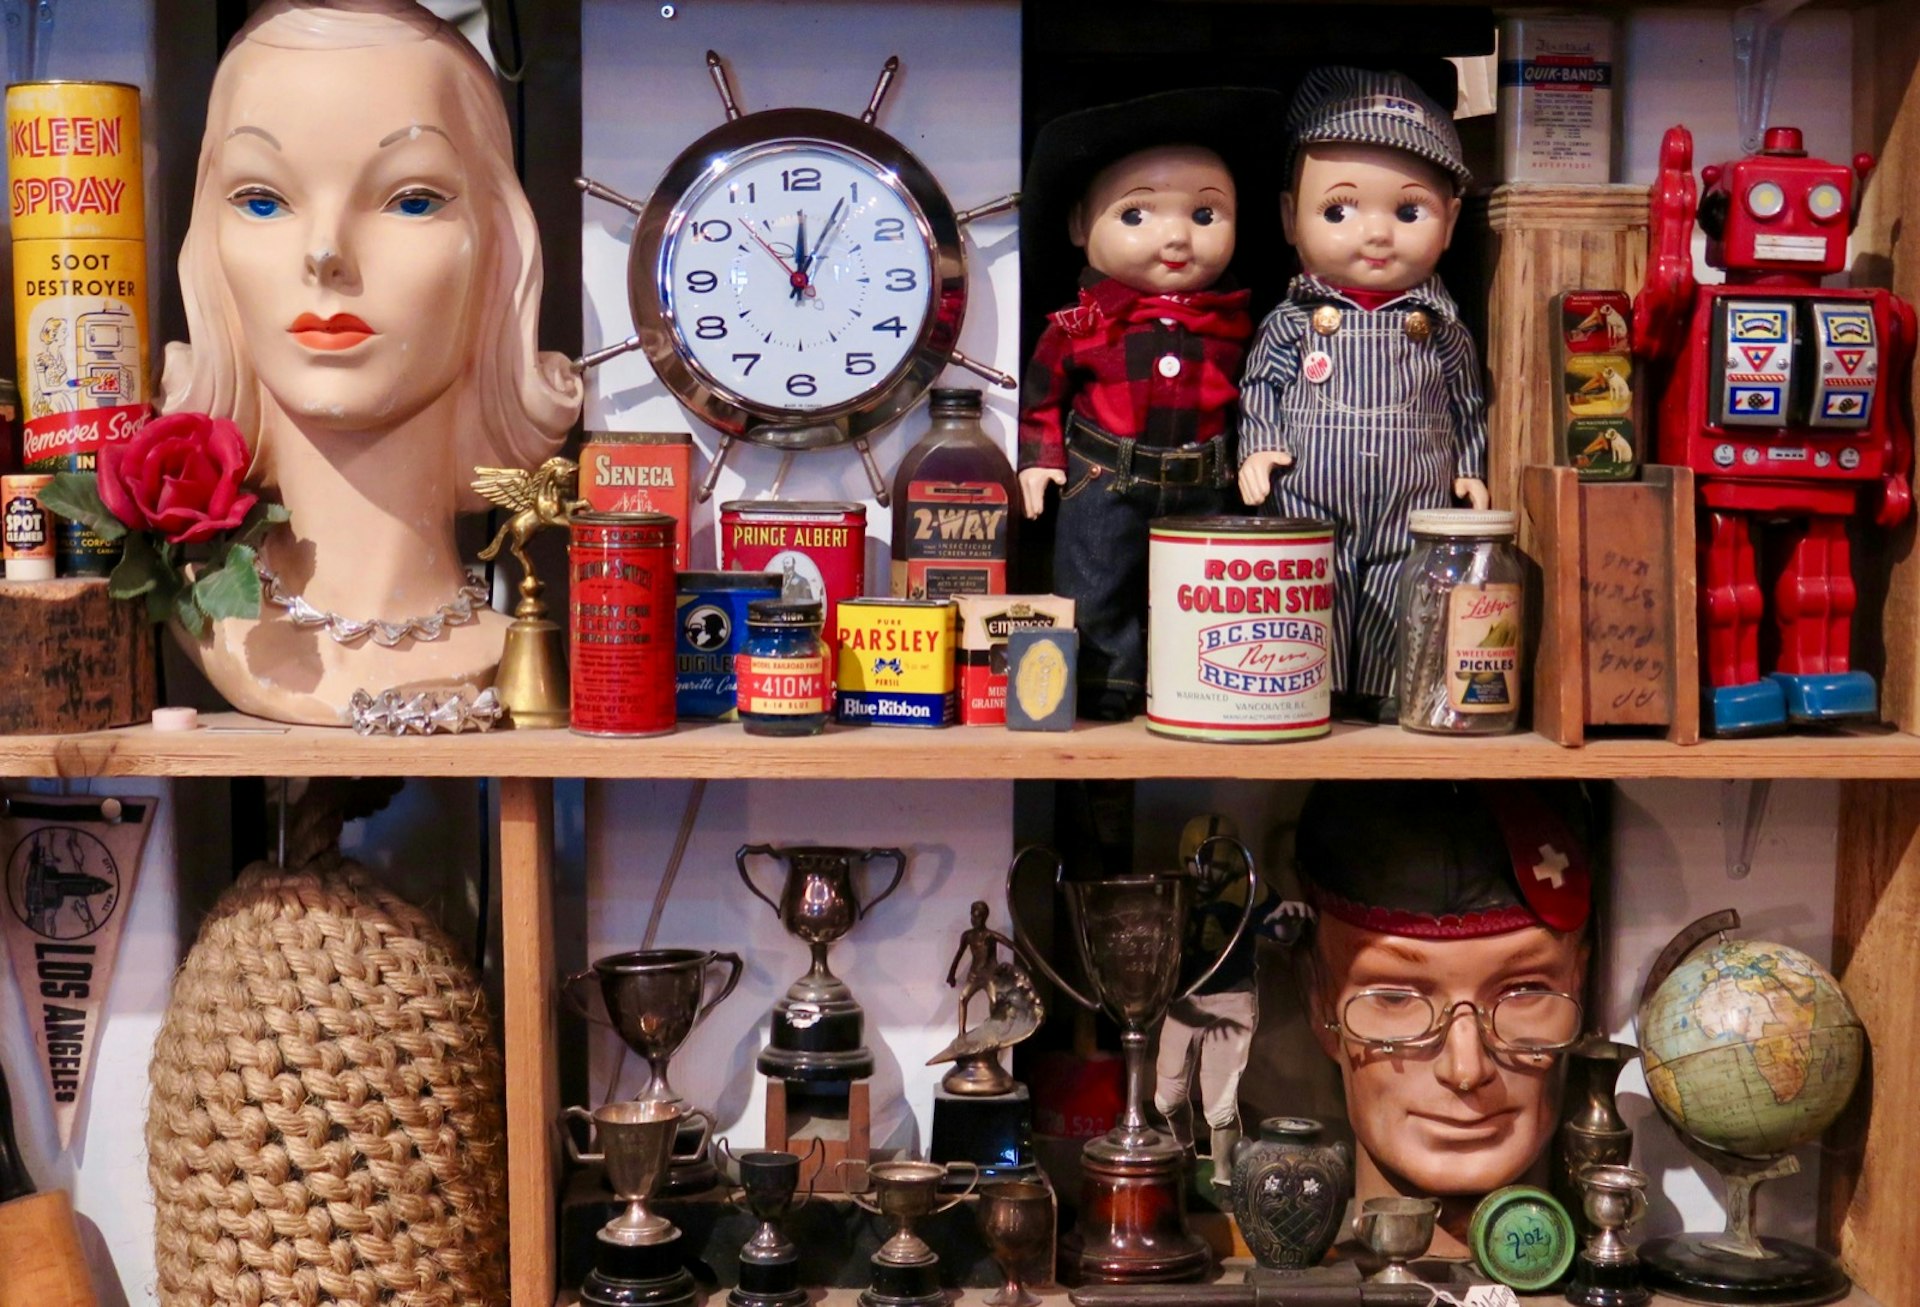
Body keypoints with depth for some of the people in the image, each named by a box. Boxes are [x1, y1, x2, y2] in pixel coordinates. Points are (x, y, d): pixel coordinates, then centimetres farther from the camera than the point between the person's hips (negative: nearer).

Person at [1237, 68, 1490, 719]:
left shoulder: (1439, 329, 5)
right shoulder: (1292, 323, 1)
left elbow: (1467, 405, 13)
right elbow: (1259, 390, 6)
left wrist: (1469, 470, 10)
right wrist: (1256, 449, -6)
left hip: (1414, 514, 1)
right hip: (1310, 513, -1)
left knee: (1402, 607, 0)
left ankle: (1393, 692, 12)